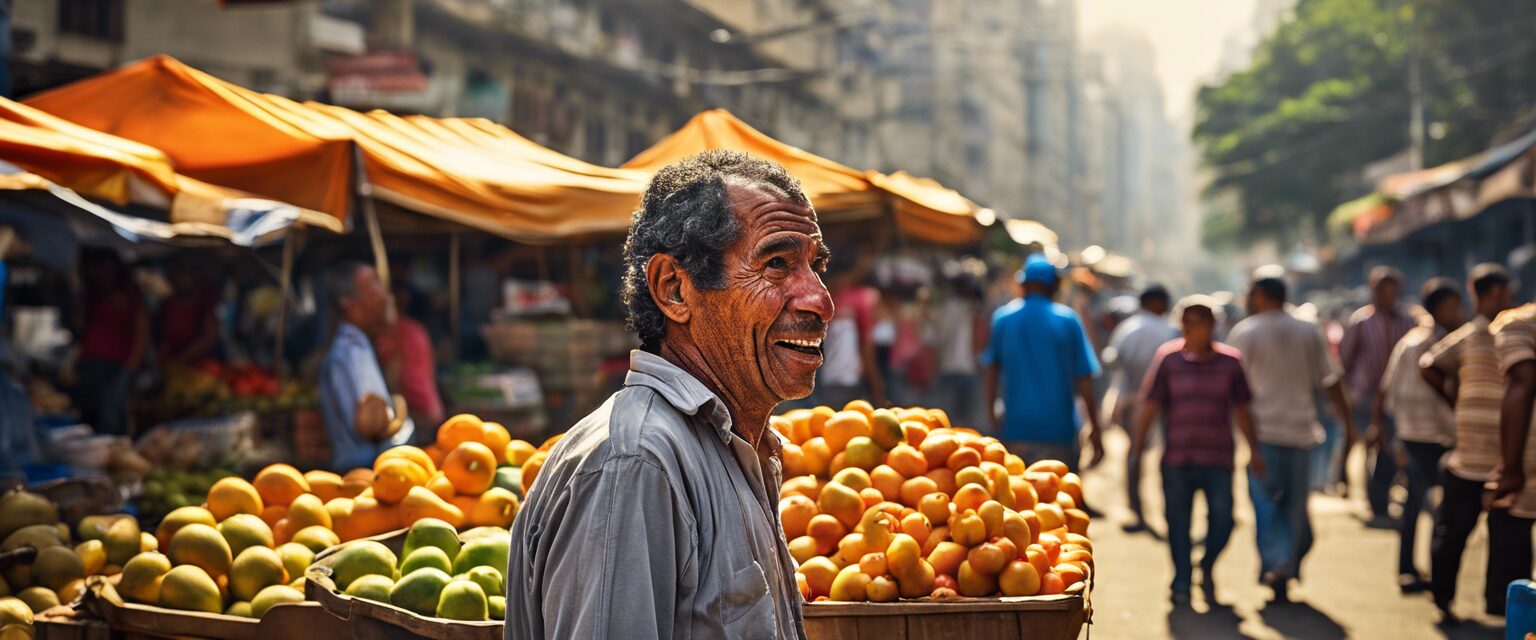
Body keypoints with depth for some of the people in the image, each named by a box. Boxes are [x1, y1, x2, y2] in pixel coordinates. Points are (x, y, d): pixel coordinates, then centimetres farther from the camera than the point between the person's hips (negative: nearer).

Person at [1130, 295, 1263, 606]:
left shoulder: (1231, 361, 4)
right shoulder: (1167, 357, 0)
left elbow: (1242, 410, 11)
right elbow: (1149, 406, 0)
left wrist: (1254, 452, 12)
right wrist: (1136, 448, -6)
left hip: (1218, 460, 1)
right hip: (1176, 460, -1)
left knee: (1222, 519, -6)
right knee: (1178, 523, 4)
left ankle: (1207, 568, 23)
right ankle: (1182, 584, 19)